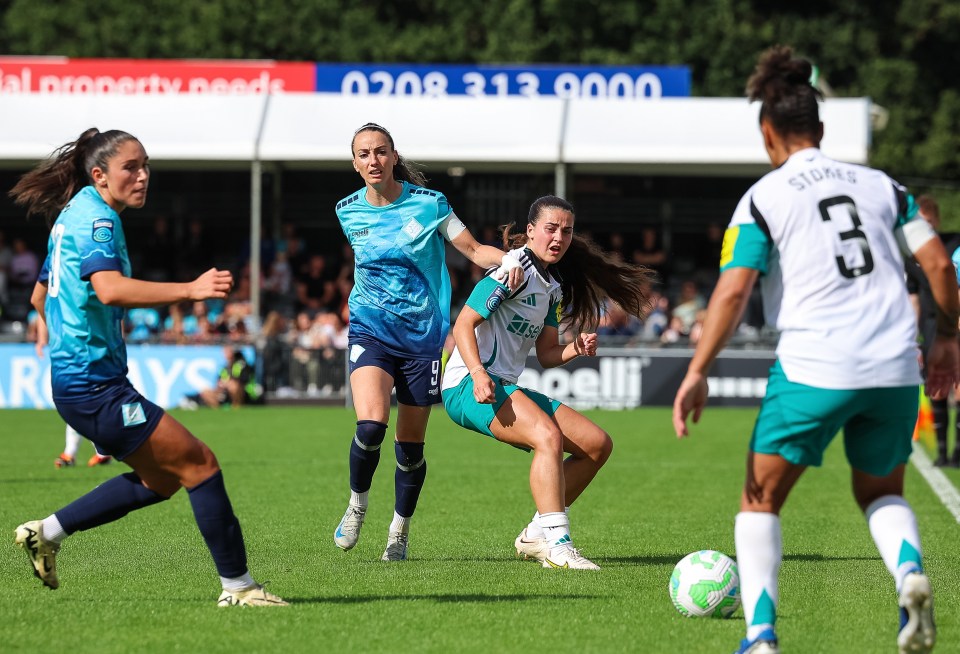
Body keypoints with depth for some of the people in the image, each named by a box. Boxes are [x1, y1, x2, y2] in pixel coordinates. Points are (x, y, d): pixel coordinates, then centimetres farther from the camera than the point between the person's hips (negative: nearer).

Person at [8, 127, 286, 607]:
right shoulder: (96, 219, -14)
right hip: (94, 386, -10)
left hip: (73, 380, 10)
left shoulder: (72, 215, 17)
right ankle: (238, 587, -8)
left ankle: (45, 533, 19)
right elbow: (109, 289, -33)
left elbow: (40, 297, 28)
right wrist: (191, 290, -41)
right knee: (199, 464, -10)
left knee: (162, 479, 17)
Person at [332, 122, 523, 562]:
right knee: (371, 424, -23)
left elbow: (473, 249, -5)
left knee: (411, 443, 5)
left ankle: (400, 532, 26)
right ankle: (357, 504, 3)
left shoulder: (428, 204, -5)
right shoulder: (349, 211, 3)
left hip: (422, 334, 0)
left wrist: (507, 259, -24)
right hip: (370, 330, 0)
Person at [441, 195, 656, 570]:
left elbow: (546, 355, 18)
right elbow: (464, 324, -16)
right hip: (468, 385, -9)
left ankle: (536, 535, 8)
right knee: (548, 436, -33)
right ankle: (556, 544, -38)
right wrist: (479, 374, -30)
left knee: (598, 444, 5)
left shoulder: (553, 287, 17)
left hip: (508, 388, 9)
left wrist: (575, 349, -3)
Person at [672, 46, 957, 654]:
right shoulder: (880, 184, 14)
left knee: (761, 500, 11)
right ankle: (910, 570, -8)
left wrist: (697, 372, -5)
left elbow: (733, 289, -8)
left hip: (812, 368, -4)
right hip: (894, 365, 4)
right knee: (881, 492, 24)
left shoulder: (764, 197, 3)